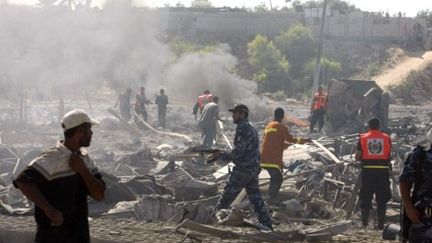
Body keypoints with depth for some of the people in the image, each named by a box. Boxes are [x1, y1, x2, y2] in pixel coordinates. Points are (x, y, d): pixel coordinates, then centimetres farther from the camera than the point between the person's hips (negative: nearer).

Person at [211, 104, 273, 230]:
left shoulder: (242, 128, -16)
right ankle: (268, 226, 10)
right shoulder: (251, 128, 15)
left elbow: (238, 152, -20)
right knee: (256, 199, 11)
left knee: (226, 197, 0)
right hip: (254, 169, 9)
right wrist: (224, 155, 17)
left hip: (242, 170, -9)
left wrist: (221, 155, -7)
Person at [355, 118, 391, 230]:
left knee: (365, 198, 10)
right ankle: (381, 224, 6)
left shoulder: (363, 138, 1)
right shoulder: (386, 138, 3)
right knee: (382, 199, 7)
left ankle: (364, 223, 9)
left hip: (367, 170, 0)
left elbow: (357, 156, -2)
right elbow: (389, 155, 3)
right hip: (383, 170, 0)